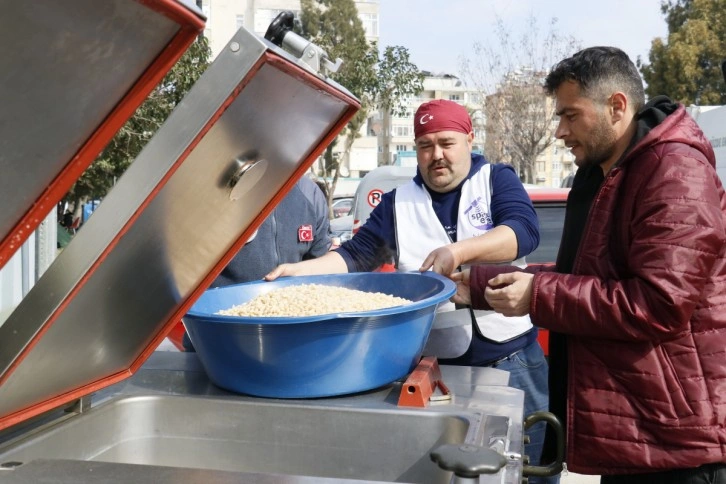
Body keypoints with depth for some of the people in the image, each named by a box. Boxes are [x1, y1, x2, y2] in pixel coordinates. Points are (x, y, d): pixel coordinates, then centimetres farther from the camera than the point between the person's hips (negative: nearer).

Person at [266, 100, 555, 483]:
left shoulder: (497, 180, 1)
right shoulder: (398, 203, 7)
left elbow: (525, 231, -16)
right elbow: (356, 255, 4)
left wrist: (459, 251, -31)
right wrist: (298, 271, -11)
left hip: (511, 358, -1)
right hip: (435, 365, 2)